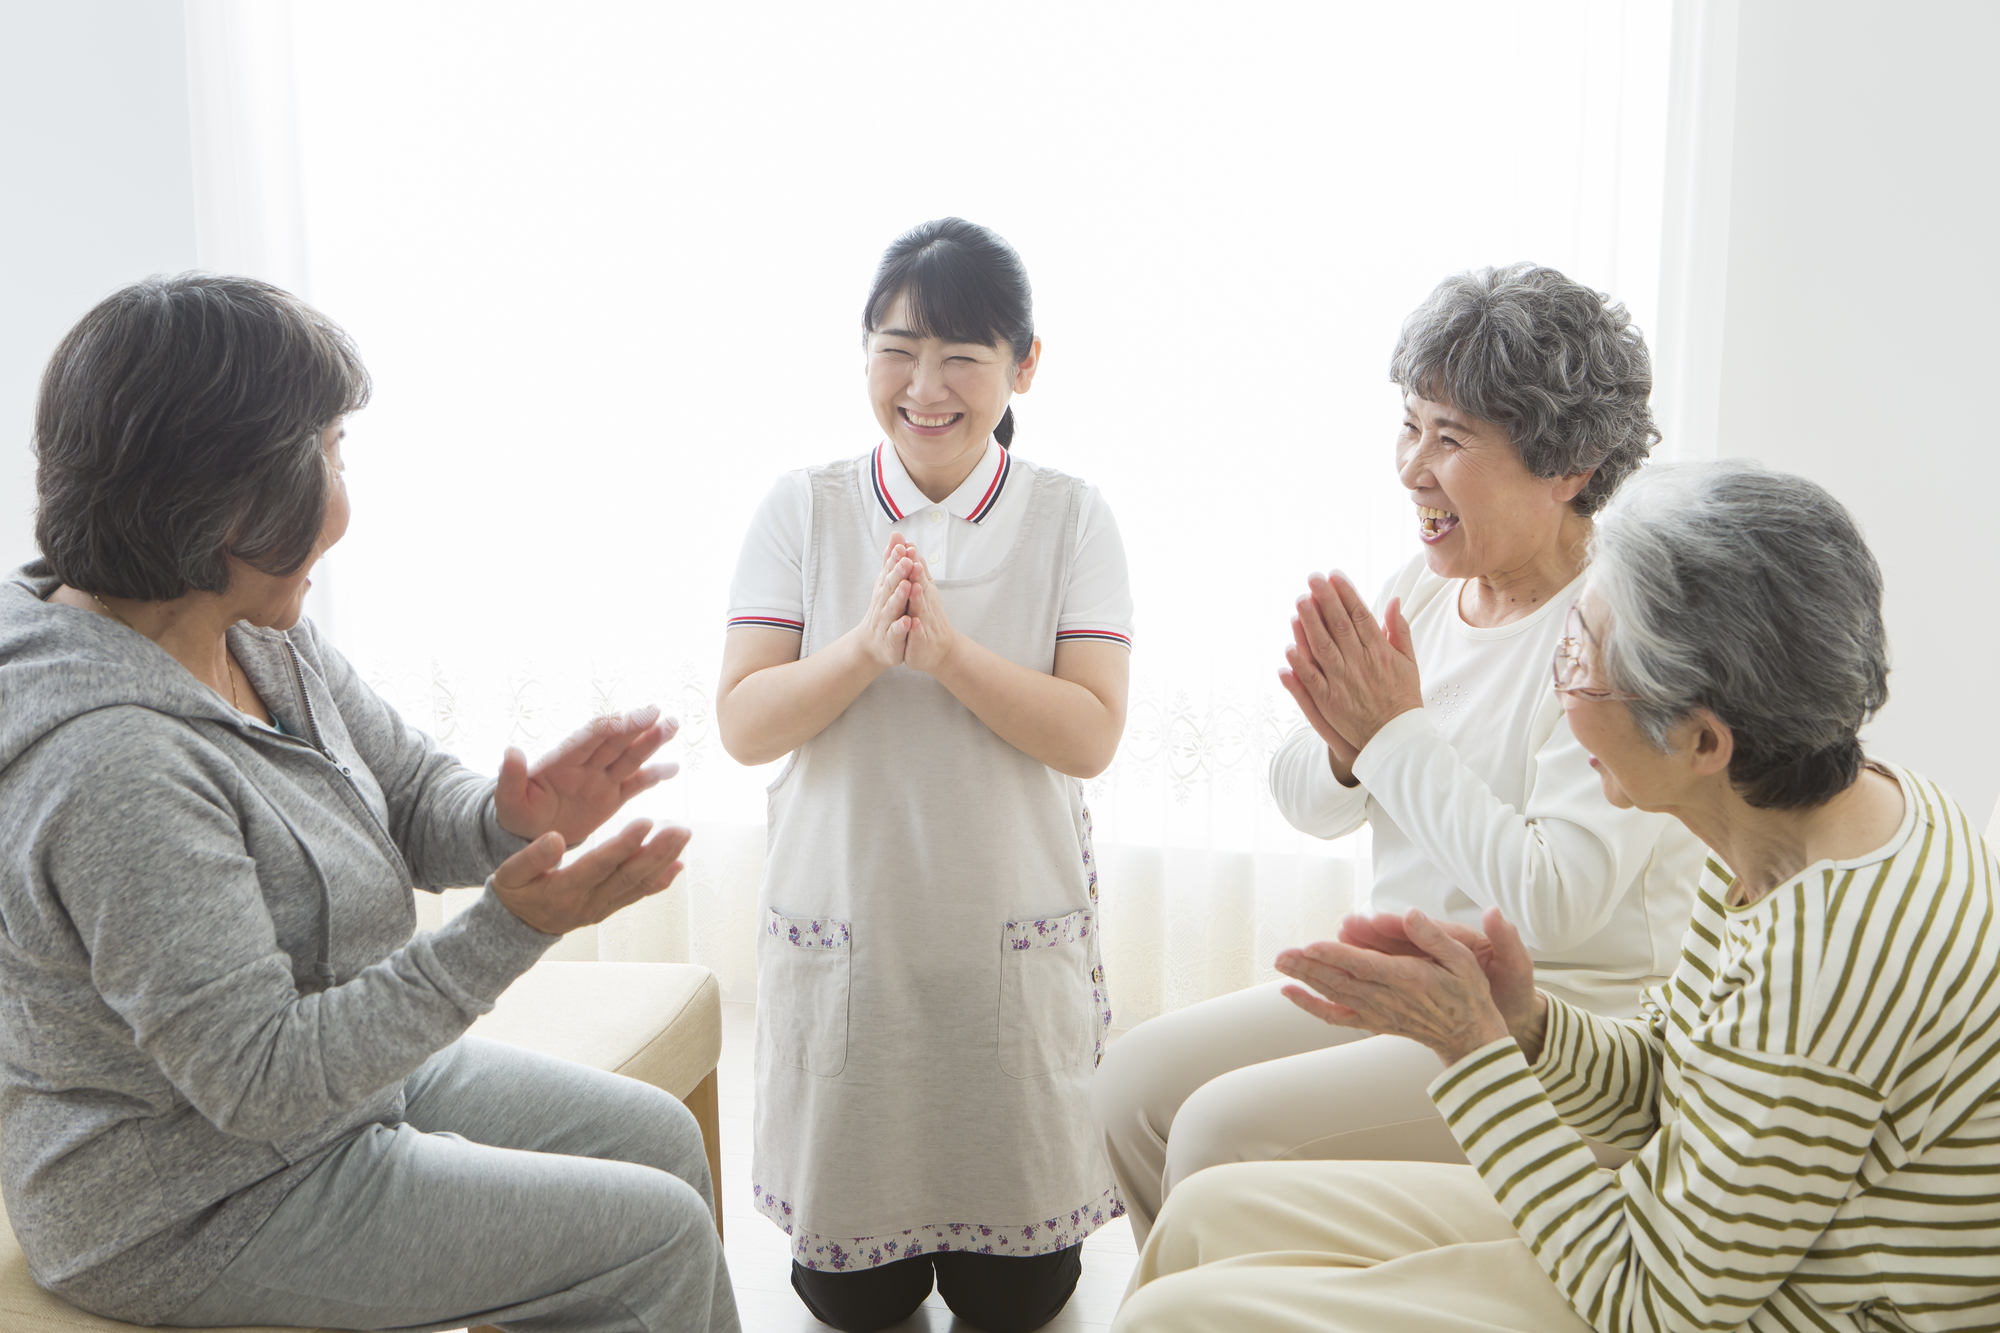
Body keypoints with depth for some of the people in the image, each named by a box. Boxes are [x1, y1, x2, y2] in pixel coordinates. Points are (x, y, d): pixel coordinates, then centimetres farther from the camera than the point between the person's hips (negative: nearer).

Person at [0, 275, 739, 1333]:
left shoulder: (260, 638, -5)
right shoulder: (113, 765, -33)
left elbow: (414, 795, 4)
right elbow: (262, 1081, -30)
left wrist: (512, 825, -20)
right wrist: (510, 929, -34)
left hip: (338, 1075, 9)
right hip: (201, 1211, -9)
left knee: (659, 1135, 12)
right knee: (660, 1234, -6)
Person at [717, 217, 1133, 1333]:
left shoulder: (1072, 518, -4)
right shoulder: (804, 509, -2)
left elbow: (1090, 736, -12)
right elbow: (744, 725, -7)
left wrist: (947, 648, -24)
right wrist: (866, 648, -23)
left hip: (1018, 938, 0)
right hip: (840, 936, 1)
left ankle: (1004, 1238, 42)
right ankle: (880, 1242, 43)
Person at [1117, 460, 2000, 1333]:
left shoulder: (1828, 958, -33)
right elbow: (1656, 1090, 7)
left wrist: (1472, 1046, -21)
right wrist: (1525, 1022, -13)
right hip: (1719, 1244, 9)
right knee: (1213, 1212, 9)